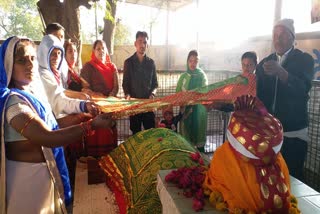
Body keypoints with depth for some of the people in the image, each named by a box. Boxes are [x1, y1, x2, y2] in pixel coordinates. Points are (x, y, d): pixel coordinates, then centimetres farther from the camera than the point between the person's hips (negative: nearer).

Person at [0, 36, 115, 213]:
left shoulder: (34, 90, 3)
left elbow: (48, 125, 12)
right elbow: (48, 137, -33)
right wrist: (92, 125, -35)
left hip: (45, 169, 8)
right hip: (29, 175, -8)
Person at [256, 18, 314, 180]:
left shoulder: (304, 59, -3)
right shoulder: (264, 63, 8)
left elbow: (303, 89, -21)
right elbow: (260, 95, 7)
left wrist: (281, 72, -37)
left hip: (293, 132, -3)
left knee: (292, 176, 2)